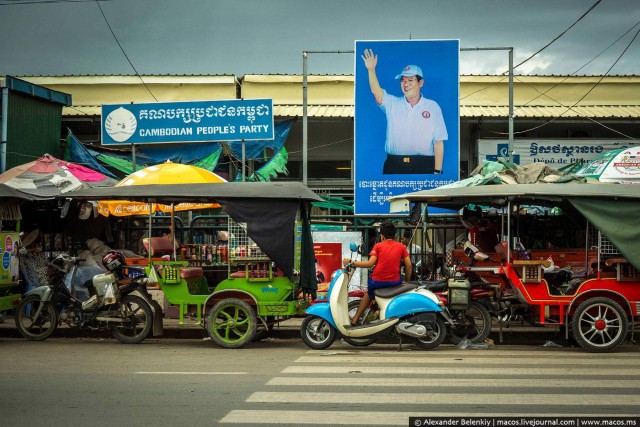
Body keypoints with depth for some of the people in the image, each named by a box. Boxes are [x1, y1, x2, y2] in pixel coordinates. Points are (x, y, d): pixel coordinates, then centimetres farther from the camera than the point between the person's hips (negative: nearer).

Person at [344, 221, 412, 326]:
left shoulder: (378, 246, 0)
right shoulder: (401, 246, 4)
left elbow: (370, 263, -11)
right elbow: (408, 265, 1)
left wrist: (351, 262, -5)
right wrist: (407, 281, 15)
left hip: (377, 281, 0)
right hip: (394, 282, 0)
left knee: (369, 293, 32)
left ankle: (355, 318, 27)